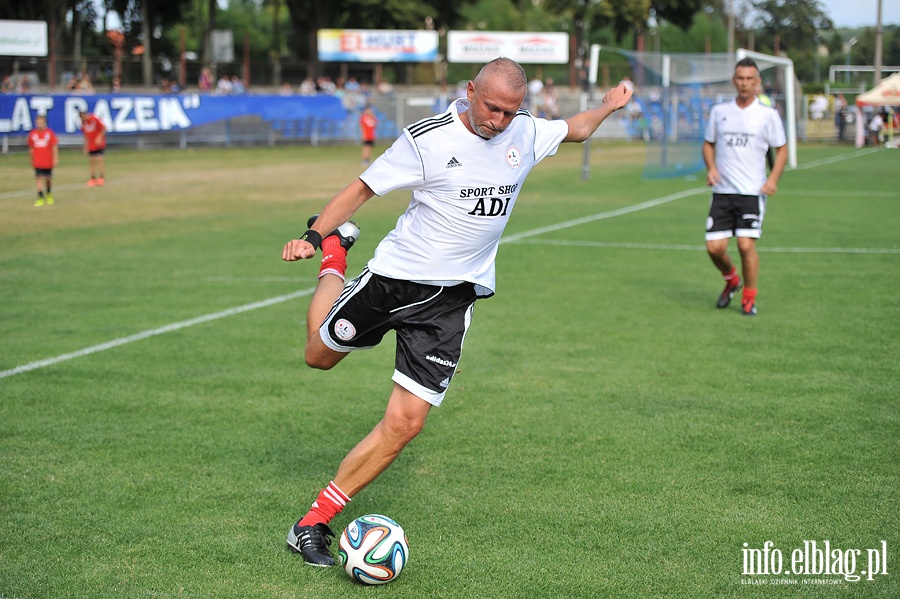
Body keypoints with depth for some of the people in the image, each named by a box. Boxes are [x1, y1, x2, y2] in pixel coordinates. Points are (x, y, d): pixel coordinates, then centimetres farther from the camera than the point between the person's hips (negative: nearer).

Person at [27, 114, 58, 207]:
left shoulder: (49, 132, -7)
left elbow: (54, 146, -7)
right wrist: (32, 159, 14)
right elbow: (31, 148, 10)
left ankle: (49, 195, 36)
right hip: (37, 162, 1)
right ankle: (41, 198, -9)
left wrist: (55, 158, -11)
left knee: (48, 178, 13)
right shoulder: (32, 134, -1)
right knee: (39, 178, -8)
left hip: (48, 161, 0)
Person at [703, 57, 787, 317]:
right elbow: (708, 143, 19)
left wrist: (773, 179, -9)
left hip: (752, 191, -3)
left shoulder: (768, 115, 0)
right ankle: (732, 280, 29)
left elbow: (781, 149, 6)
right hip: (722, 191, 3)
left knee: (746, 245, -13)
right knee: (714, 247, -3)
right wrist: (711, 167, -1)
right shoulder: (719, 111, 8)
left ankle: (749, 298, 7)